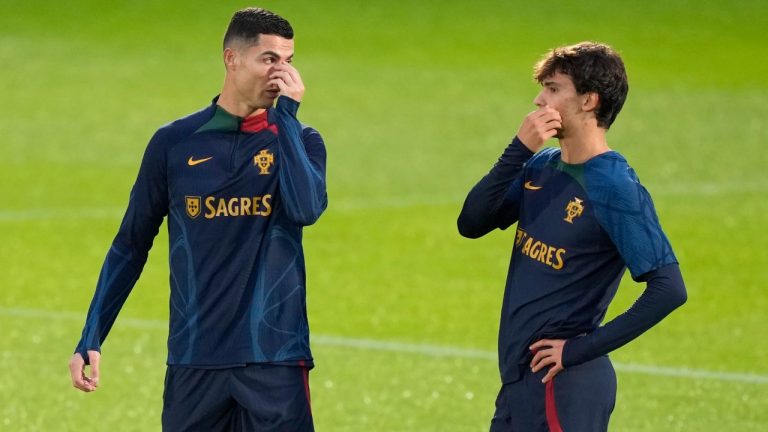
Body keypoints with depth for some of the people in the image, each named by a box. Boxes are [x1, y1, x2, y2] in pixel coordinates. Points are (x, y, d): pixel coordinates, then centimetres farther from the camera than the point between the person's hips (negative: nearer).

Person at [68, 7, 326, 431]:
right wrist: (91, 339, 5)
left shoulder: (298, 139, 4)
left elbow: (306, 208, -17)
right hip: (193, 360, 1)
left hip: (274, 359, -1)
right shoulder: (174, 143, 5)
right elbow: (130, 245, 11)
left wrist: (285, 114, -11)